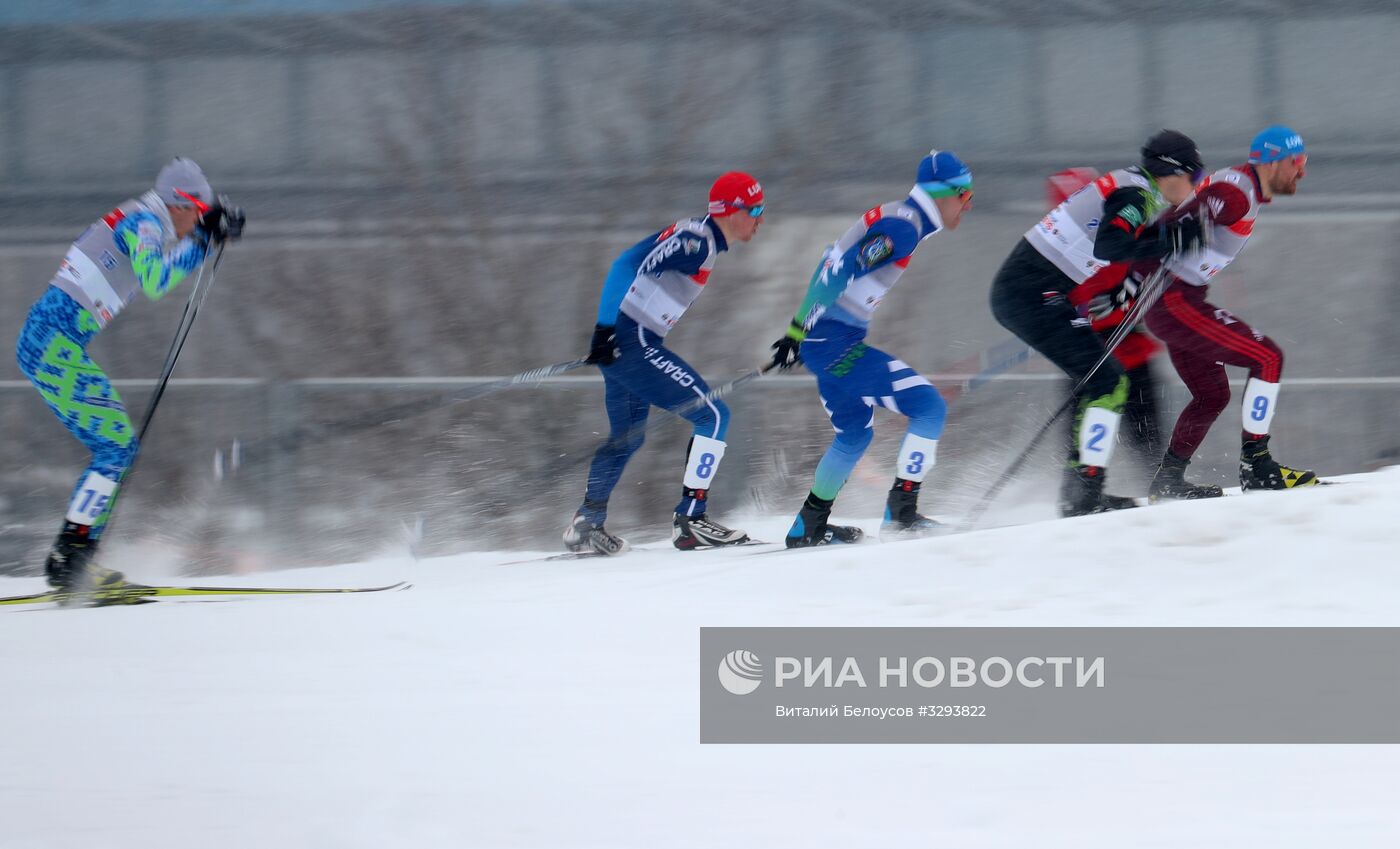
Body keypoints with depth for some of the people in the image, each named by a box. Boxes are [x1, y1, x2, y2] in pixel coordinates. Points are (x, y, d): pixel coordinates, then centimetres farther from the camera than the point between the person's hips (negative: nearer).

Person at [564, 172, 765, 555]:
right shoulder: (697, 240, -15)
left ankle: (587, 524, 26)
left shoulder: (703, 241, 15)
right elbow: (628, 266, -22)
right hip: (630, 341, -10)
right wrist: (607, 328, -26)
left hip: (631, 342, 10)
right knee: (713, 415, -9)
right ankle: (691, 517, -10)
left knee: (628, 437, 22)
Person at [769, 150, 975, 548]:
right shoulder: (903, 227, -15)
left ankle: (808, 527, 33)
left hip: (821, 341, 10)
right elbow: (841, 269, -23)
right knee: (929, 407, -11)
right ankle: (901, 512, -14)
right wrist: (800, 330, -24)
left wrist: (798, 329, 25)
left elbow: (832, 262, 22)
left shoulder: (893, 218, 15)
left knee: (855, 435, 26)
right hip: (835, 343, -10)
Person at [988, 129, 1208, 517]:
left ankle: (1078, 489, 14)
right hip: (1035, 294, -10)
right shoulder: (1137, 195, -12)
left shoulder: (1126, 186, 18)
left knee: (1100, 380, 15)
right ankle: (1085, 495, -15)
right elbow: (1108, 247, -28)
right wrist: (1168, 242, -20)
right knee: (1108, 383, -10)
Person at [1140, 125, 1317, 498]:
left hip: (1182, 299, 11)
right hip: (1174, 301, -11)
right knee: (1268, 358, -11)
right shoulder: (1236, 194, -19)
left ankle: (1168, 480, 21)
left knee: (1213, 396, 18)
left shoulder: (1246, 190, 13)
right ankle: (1256, 466, -9)